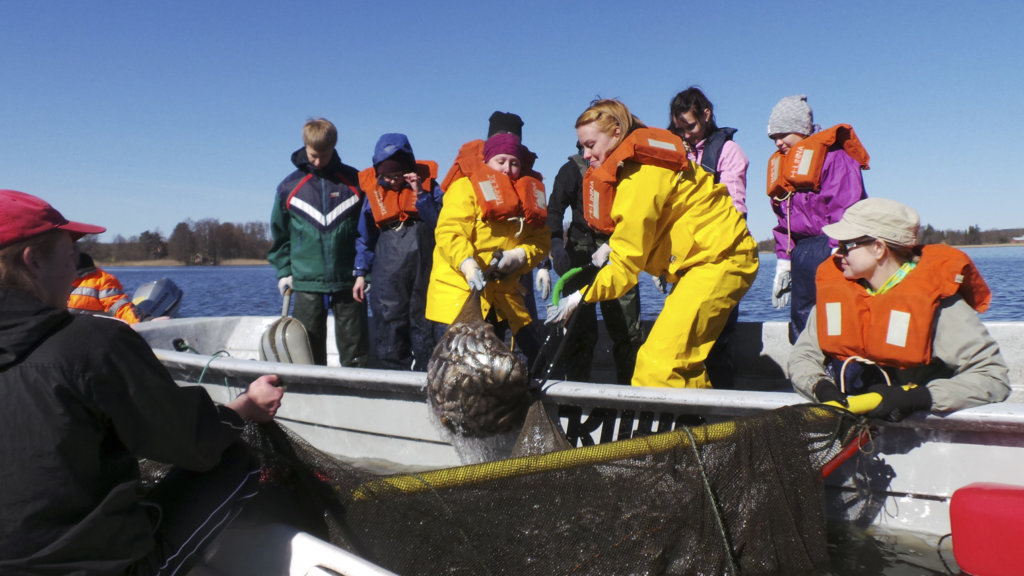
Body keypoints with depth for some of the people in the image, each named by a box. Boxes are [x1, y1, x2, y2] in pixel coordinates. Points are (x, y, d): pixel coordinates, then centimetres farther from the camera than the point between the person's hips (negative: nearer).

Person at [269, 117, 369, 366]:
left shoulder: (355, 182, 2)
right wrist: (283, 271, 8)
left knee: (355, 351, 4)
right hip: (306, 283, 1)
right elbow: (279, 234, 14)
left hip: (348, 282, -1)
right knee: (308, 352, 7)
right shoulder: (289, 186, 6)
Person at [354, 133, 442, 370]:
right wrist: (361, 273, 8)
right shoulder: (373, 189, 8)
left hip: (423, 263, -1)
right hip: (388, 269, 1)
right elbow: (365, 236, 13)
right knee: (389, 326, -4)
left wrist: (420, 194, -12)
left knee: (423, 323, 4)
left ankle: (425, 375, 15)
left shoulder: (427, 182, 4)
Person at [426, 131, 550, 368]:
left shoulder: (529, 194, 13)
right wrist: (467, 264, -34)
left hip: (503, 291, 6)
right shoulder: (465, 186, -4)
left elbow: (540, 240, 7)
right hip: (459, 288, -5)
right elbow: (448, 231, -17)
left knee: (534, 350, 6)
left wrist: (518, 256, -14)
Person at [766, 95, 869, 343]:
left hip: (829, 249, -8)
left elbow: (845, 209, -14)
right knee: (800, 324, 10)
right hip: (801, 254, 8)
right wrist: (783, 263, 15)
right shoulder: (781, 163, 19)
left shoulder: (833, 155, -6)